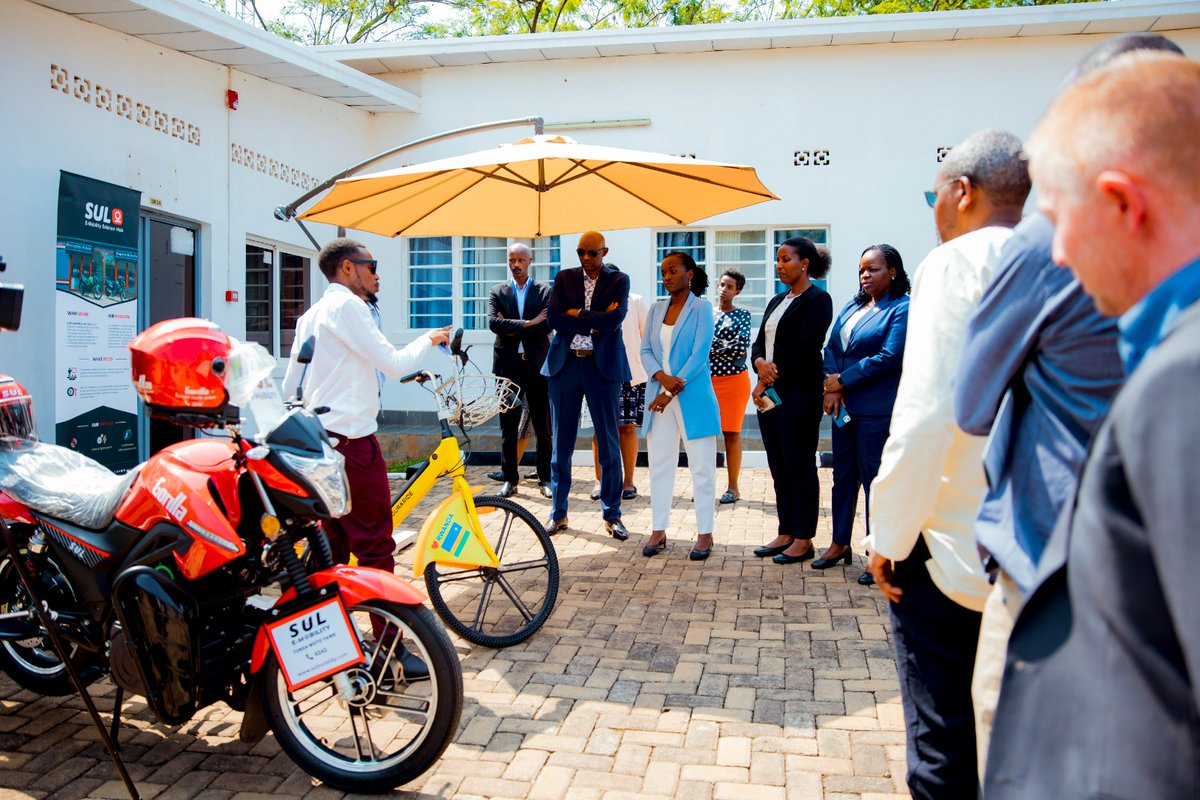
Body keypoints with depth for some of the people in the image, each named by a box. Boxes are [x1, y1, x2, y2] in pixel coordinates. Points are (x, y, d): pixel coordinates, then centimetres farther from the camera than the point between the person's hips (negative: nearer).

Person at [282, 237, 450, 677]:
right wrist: (429, 339, 2)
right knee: (375, 547, -6)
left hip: (318, 440, 10)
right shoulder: (347, 305, -10)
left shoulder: (312, 314, 19)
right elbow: (393, 363, -14)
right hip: (352, 441, -10)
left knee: (332, 546, 14)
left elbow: (290, 384, 21)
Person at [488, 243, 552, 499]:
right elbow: (493, 323, -8)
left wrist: (512, 330, -9)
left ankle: (546, 478, 12)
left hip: (537, 365, -1)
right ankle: (510, 479, 14)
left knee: (543, 427, 3)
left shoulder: (545, 291, 6)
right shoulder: (497, 292, 9)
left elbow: (547, 326, -9)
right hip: (508, 365, 1)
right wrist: (528, 324, -13)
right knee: (508, 427, 5)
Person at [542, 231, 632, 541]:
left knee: (609, 444, 2)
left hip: (602, 365, -2)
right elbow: (554, 319, -5)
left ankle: (612, 515, 12)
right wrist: (595, 321, -10)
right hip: (565, 364, 2)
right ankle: (558, 513, 17)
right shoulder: (564, 278, 9)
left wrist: (578, 314, -9)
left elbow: (615, 319, -13)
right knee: (561, 443, 7)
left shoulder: (619, 280, 4)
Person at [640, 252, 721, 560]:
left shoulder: (701, 308, -4)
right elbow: (645, 350, 7)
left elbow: (699, 354, -11)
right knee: (659, 464, 8)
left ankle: (704, 534, 9)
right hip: (659, 396, 5)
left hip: (692, 397, -5)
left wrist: (672, 392, -15)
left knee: (701, 467, 1)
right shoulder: (656, 310, 12)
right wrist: (661, 376, -13)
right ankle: (659, 531, 17)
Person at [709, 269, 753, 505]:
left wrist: (710, 350, -6)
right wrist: (726, 347, -6)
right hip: (707, 380, 3)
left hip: (733, 380, -3)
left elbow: (741, 346, -11)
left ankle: (733, 487, 8)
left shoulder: (742, 315, 2)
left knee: (731, 433, 1)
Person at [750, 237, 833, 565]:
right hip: (769, 393, 8)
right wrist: (760, 363, -9)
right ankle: (785, 534, 19)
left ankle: (803, 540, 7)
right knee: (779, 466, 11)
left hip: (798, 393, -8)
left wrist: (769, 381, -13)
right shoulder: (777, 302, 18)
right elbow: (759, 343, 14)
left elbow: (805, 347, -16)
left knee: (800, 466, -2)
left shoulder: (817, 299, -7)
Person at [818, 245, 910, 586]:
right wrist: (832, 388, -6)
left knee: (875, 480, 0)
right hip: (844, 405, 7)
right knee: (843, 475, 13)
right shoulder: (852, 307, 14)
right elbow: (832, 347, 9)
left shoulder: (902, 309, -8)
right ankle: (840, 544, 26)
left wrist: (843, 381, -11)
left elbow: (889, 358, -16)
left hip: (877, 411, -7)